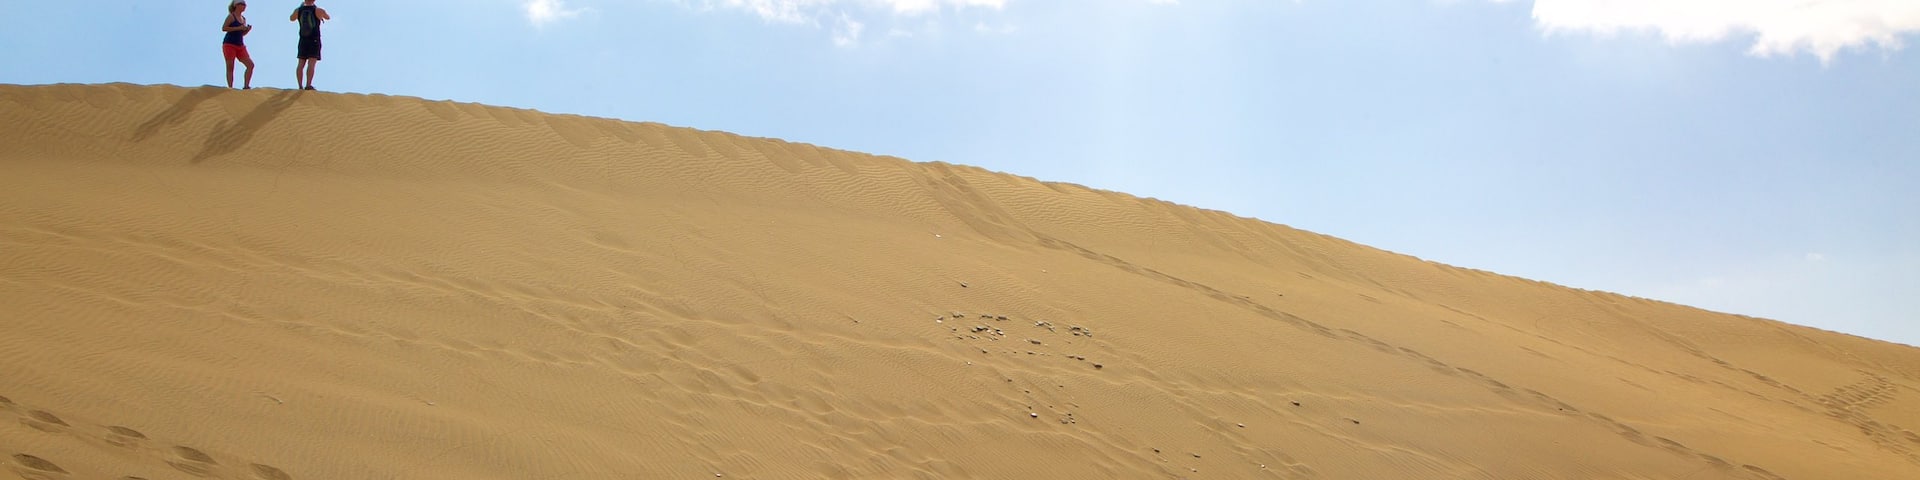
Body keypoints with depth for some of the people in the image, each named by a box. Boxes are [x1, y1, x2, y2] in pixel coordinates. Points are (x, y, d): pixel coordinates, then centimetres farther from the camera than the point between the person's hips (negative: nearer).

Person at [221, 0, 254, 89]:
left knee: (250, 65, -4)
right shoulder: (231, 16, -5)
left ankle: (246, 86, -1)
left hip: (240, 46, 7)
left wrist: (247, 30, 1)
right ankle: (230, 88, -6)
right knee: (230, 68, -6)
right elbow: (223, 28, -15)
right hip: (229, 44, -7)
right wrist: (238, 28, -18)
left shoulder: (243, 19, 16)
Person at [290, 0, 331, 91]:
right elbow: (328, 17, 15)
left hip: (303, 40, 3)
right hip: (314, 40, -3)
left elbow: (291, 19, 23)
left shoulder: (298, 10, 1)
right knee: (311, 64, -10)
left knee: (301, 64, 8)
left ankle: (300, 86, 4)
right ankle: (308, 85, -20)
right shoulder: (318, 11, -6)